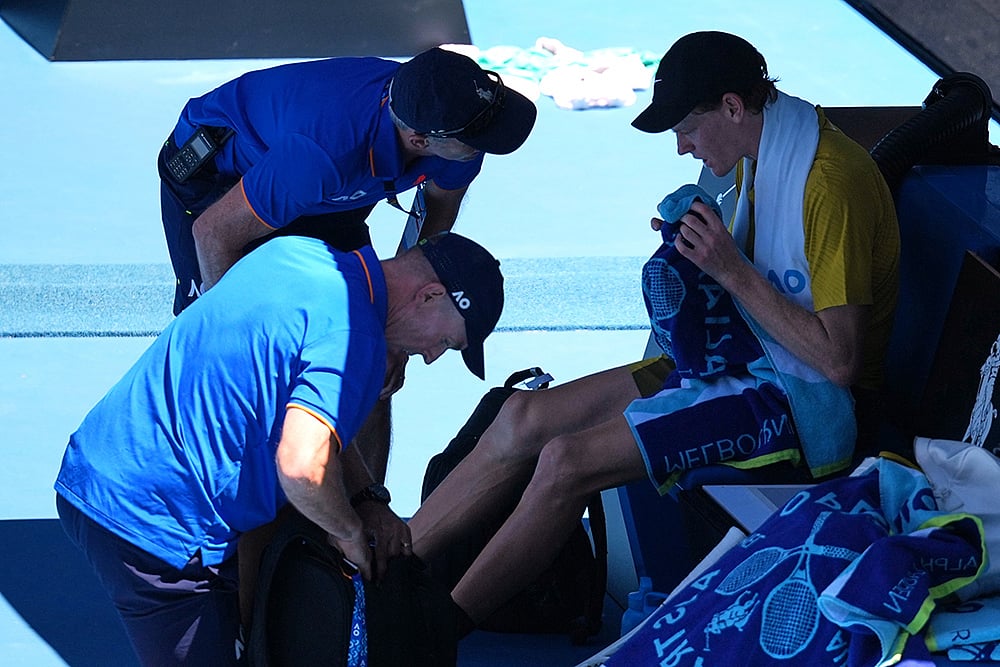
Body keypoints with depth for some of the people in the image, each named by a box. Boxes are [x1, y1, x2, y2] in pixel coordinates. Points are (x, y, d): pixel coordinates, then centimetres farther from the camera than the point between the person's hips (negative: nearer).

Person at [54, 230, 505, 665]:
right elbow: (303, 464, -32)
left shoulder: (296, 251, 9)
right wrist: (350, 532, -10)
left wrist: (366, 499, 13)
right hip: (151, 525, -9)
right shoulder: (353, 337, -19)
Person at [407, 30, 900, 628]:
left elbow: (840, 359, -25)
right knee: (524, 417, -1)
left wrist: (732, 270, -23)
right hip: (746, 358, 10)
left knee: (566, 463, -20)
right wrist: (693, 245, 0)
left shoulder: (832, 183, -24)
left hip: (807, 399, -10)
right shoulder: (762, 153, 6)